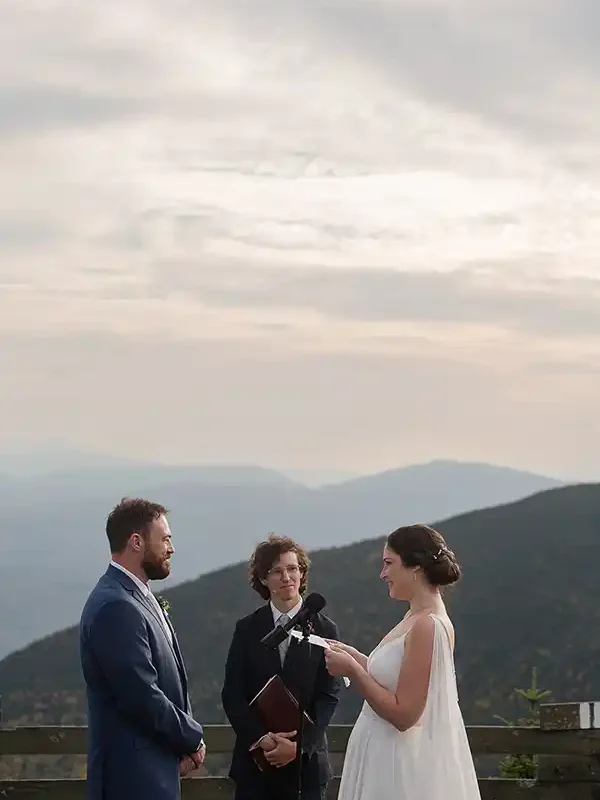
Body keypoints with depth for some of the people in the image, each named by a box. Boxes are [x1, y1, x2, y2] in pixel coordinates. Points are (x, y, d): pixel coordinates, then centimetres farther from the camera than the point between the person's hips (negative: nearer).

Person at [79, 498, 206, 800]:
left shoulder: (138, 598, 13)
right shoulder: (116, 607, -19)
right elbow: (142, 697, -22)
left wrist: (186, 743, 2)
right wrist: (193, 739, -7)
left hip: (155, 771, 10)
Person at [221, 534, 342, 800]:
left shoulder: (324, 630, 2)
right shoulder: (247, 629, 5)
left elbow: (328, 696, -2)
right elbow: (232, 694, 1)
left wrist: (301, 744, -14)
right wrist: (260, 738, -13)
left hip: (307, 760, -1)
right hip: (254, 760, 1)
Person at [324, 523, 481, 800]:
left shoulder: (426, 625, -20)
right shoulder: (417, 618, 8)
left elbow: (403, 714, -22)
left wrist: (352, 670, -15)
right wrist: (356, 659, 10)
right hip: (388, 756, 9)